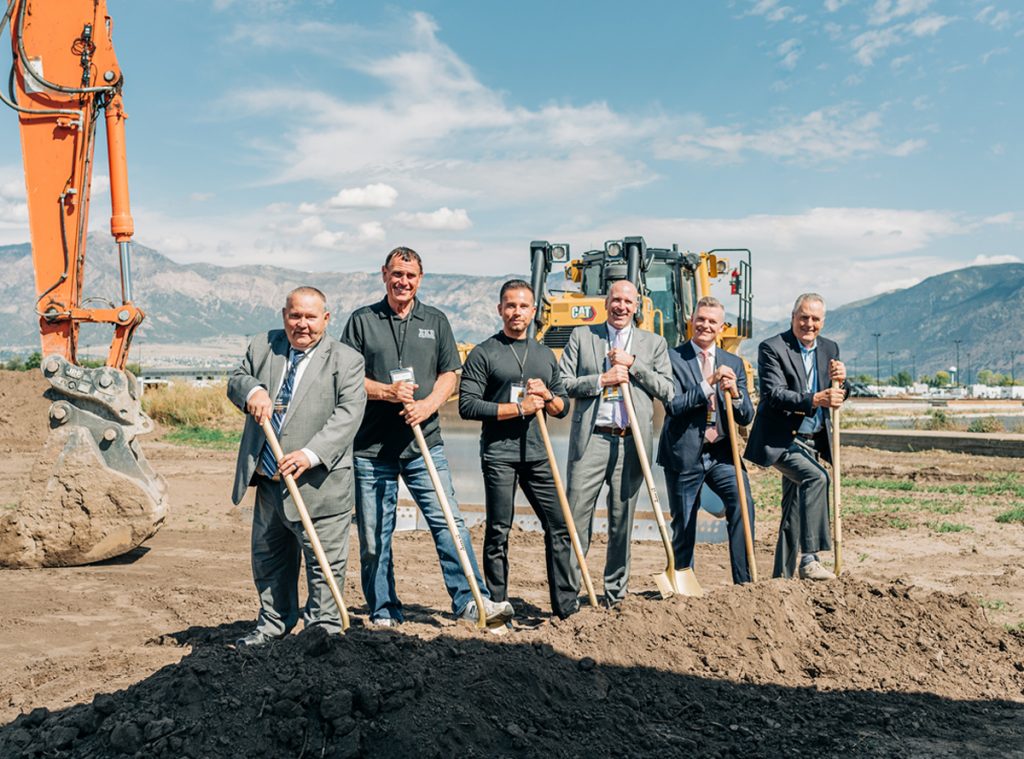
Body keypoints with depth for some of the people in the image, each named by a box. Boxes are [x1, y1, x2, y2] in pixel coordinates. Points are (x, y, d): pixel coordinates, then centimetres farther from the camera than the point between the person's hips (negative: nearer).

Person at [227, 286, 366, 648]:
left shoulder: (346, 360, -7)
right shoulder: (263, 346, 8)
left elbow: (347, 414, -16)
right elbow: (235, 380, 11)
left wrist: (310, 454, -28)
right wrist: (252, 390, -14)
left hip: (317, 483, -5)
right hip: (268, 482, 5)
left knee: (324, 563, 2)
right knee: (268, 558, 19)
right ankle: (273, 625, 36)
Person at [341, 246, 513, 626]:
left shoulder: (436, 321, 13)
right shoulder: (362, 321, 7)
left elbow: (449, 374, 9)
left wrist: (428, 404, -9)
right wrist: (387, 392, -13)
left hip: (424, 443, 1)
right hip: (372, 446, -1)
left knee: (449, 521, -8)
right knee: (374, 535, 5)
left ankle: (470, 600, -5)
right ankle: (384, 613, 17)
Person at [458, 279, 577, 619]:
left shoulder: (545, 354, 17)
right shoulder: (483, 354, 0)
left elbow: (564, 407, 19)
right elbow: (468, 405, -10)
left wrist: (546, 397, -4)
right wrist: (519, 408, -13)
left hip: (538, 454, 5)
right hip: (499, 455, -5)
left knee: (559, 527, 4)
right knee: (498, 533, 1)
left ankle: (566, 604, 14)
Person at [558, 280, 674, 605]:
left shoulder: (654, 343, 14)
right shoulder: (581, 336, 11)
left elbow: (667, 391, 4)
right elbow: (562, 383, 3)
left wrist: (633, 364, -5)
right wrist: (601, 379, -9)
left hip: (632, 442, 1)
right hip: (591, 438, -1)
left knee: (622, 521, 8)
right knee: (576, 516, -4)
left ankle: (616, 593, 20)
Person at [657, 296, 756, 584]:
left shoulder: (734, 363, 11)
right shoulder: (672, 358, -2)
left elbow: (746, 416, 5)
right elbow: (673, 405, -15)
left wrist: (734, 392, -15)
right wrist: (710, 383, -23)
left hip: (721, 453, 3)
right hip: (684, 453, -3)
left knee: (743, 504, -18)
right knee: (683, 527, 6)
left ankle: (744, 582, -9)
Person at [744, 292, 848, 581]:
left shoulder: (830, 349, 11)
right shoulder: (772, 348, -9)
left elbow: (836, 397, 10)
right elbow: (774, 394, -20)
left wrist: (840, 381, -12)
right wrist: (814, 400, -33)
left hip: (812, 442, 7)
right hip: (781, 439, -7)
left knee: (794, 509, 12)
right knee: (816, 477, -29)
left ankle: (782, 574, 23)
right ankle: (809, 560, -26)